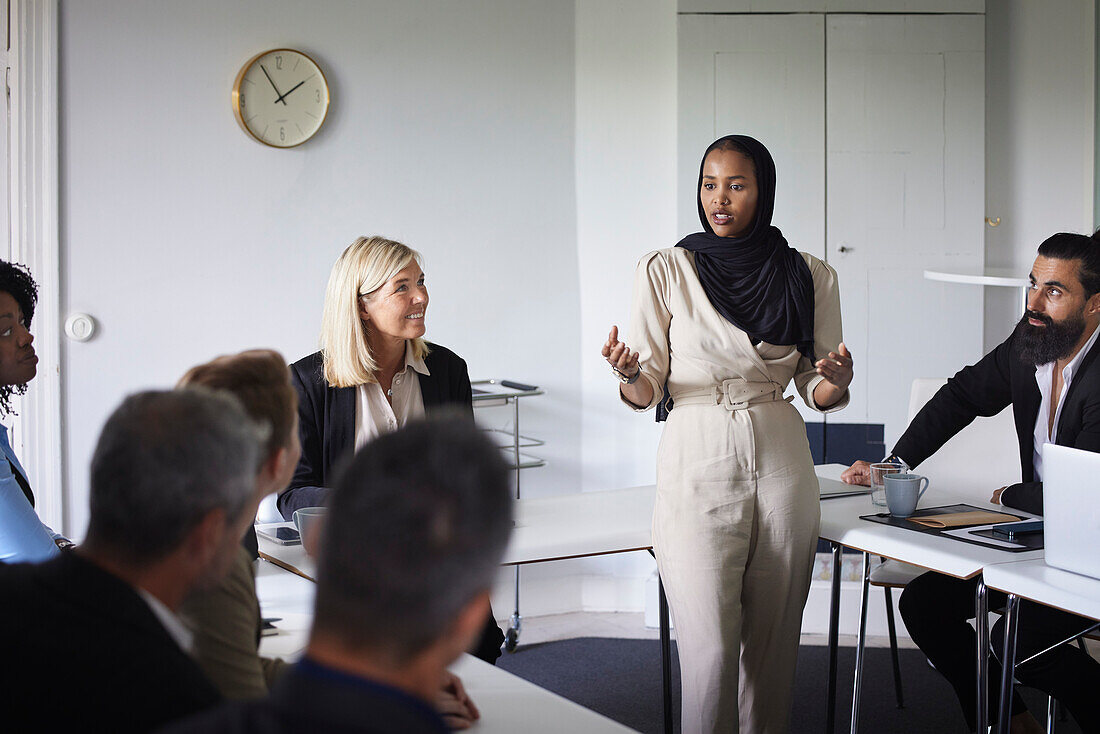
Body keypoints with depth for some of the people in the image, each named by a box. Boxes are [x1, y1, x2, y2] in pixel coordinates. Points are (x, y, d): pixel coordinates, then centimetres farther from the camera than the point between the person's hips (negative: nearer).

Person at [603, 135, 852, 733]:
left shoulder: (810, 277, 5)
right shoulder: (665, 270, -1)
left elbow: (816, 391, 10)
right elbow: (647, 390, 0)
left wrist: (837, 382, -13)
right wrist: (628, 373, -22)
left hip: (781, 466, 2)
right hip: (697, 465, -2)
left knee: (773, 640, 8)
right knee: (710, 649, -7)